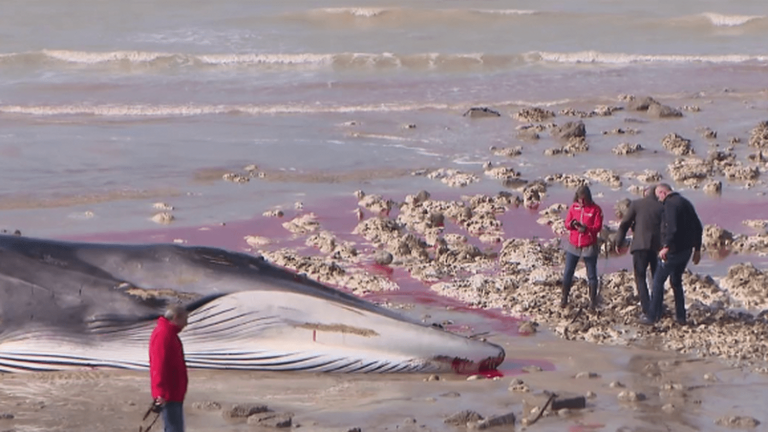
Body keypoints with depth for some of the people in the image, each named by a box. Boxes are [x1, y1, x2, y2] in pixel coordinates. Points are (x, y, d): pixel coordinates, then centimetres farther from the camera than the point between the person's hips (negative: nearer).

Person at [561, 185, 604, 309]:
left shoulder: (595, 209, -6)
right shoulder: (573, 207, 4)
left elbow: (598, 227, -10)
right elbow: (567, 223, 4)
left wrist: (586, 228, -28)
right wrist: (571, 224, -20)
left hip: (589, 247, -3)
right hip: (573, 245, 3)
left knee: (592, 275, 4)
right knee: (568, 273, 3)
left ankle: (593, 301, 13)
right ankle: (564, 299, 12)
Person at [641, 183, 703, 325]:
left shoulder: (670, 204, -13)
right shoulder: (686, 203, 16)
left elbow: (672, 227, -27)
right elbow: (698, 227, 19)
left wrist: (666, 247, -28)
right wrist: (697, 248, 22)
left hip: (673, 250, -9)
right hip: (686, 249, 9)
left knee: (658, 281, -3)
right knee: (676, 281, 19)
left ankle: (652, 316, -5)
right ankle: (680, 316, 18)